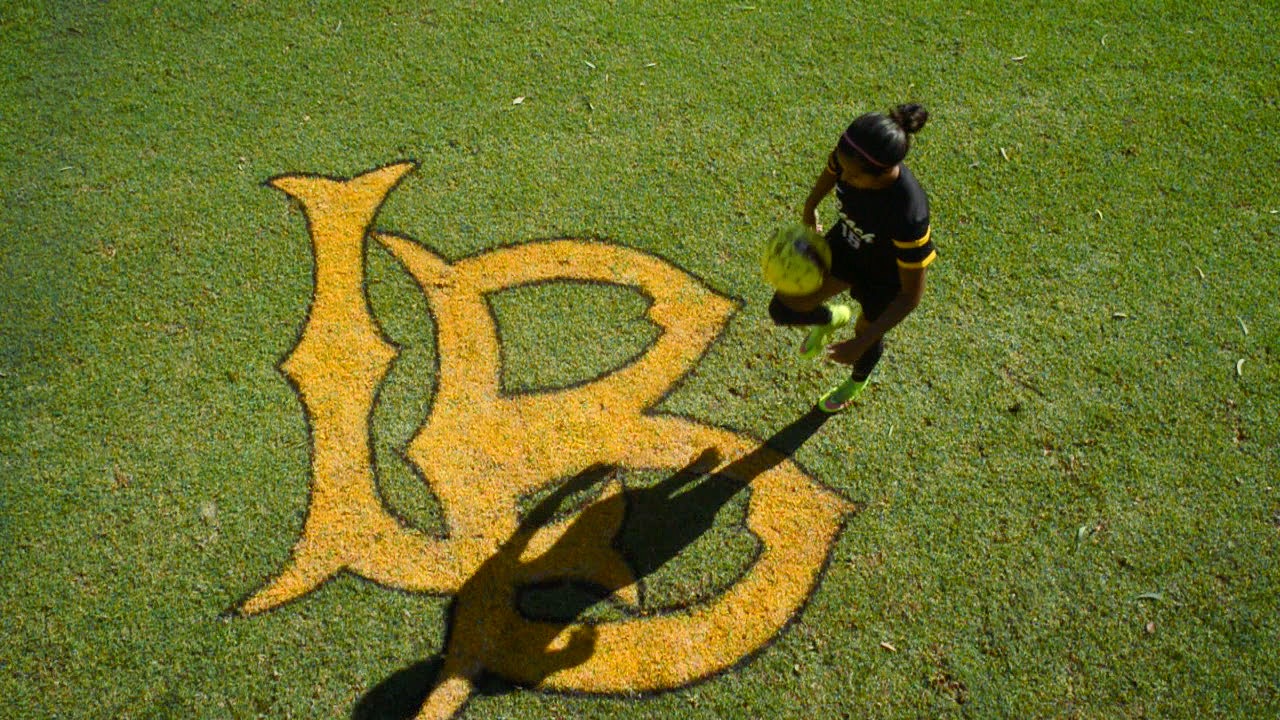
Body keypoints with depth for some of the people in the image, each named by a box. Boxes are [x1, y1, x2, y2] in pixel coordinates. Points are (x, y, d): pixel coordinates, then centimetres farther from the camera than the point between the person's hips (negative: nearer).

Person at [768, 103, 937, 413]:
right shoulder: (851, 159, -32)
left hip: (887, 275, -4)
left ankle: (857, 382, 64)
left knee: (867, 333, 26)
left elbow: (912, 294, -31)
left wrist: (861, 343, -30)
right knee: (782, 309, 1)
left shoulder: (908, 215, -46)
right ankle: (831, 318, 39)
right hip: (847, 243, 4)